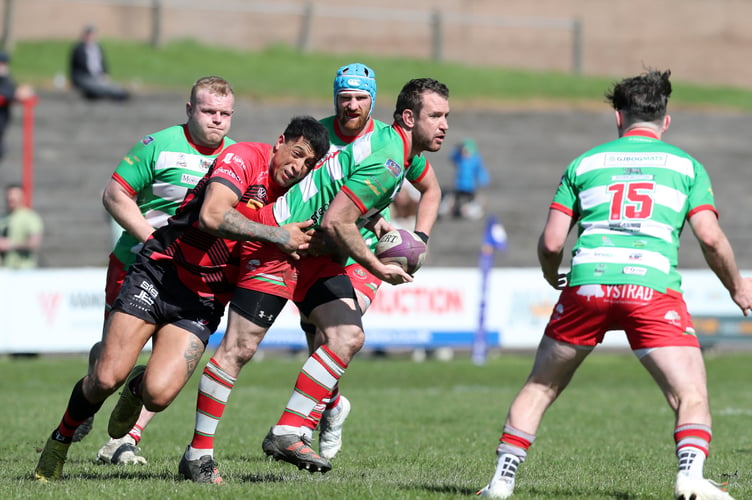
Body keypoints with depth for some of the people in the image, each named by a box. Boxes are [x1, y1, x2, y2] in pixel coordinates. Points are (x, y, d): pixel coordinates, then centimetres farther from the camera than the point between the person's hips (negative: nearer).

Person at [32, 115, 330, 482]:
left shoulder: (291, 192, 5)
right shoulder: (245, 157, -14)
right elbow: (211, 216, -31)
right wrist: (277, 235, -29)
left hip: (203, 304, 4)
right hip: (159, 274, -4)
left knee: (158, 395, -17)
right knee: (107, 378, -14)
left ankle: (138, 386, 22)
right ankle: (61, 439, 17)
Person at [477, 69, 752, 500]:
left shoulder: (584, 164, 19)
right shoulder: (686, 165, 16)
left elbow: (551, 243, 13)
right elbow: (710, 237, 5)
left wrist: (553, 278, 35)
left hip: (587, 285, 2)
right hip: (653, 287, -2)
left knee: (540, 387, 18)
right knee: (692, 396, -2)